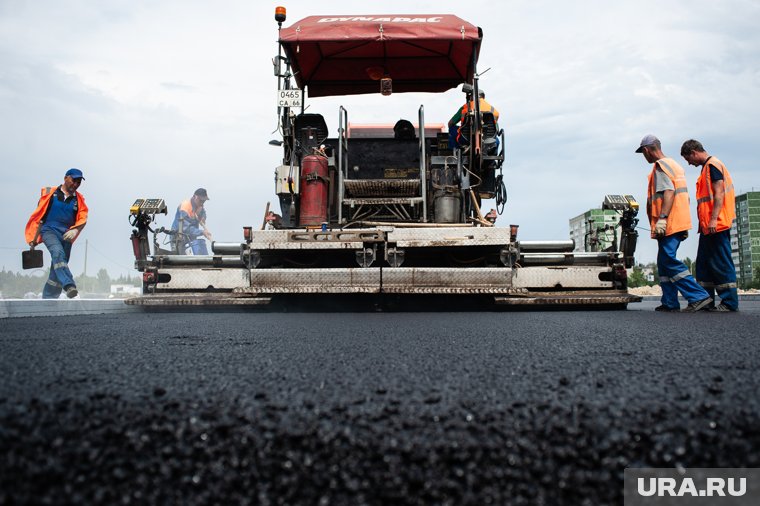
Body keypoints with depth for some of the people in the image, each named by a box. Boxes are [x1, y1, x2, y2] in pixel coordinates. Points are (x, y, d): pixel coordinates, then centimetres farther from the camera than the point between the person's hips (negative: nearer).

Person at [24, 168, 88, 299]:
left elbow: (82, 218, 2)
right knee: (58, 253, -32)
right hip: (49, 230, -3)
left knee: (56, 271, 3)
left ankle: (48, 299, 12)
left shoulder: (79, 199, 12)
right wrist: (34, 238, 5)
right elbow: (39, 215, 7)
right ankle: (69, 286, -47)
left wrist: (75, 230, -19)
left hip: (66, 235, 4)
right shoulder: (50, 193, 6)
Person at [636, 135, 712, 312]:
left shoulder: (660, 166, -8)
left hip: (669, 224, -10)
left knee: (669, 262, -12)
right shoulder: (674, 165, 22)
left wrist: (662, 218, -29)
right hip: (680, 223, 10)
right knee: (665, 262, 12)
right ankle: (670, 302, 13)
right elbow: (683, 196, 22)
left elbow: (668, 192, -22)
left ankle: (699, 296, -16)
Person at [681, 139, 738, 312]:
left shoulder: (712, 165, -8)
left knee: (721, 264, -7)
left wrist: (713, 219, -22)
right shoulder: (707, 167, 21)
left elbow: (719, 193, -17)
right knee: (704, 265, 10)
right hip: (708, 227, 10)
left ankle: (730, 302, -3)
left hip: (717, 226, -10)